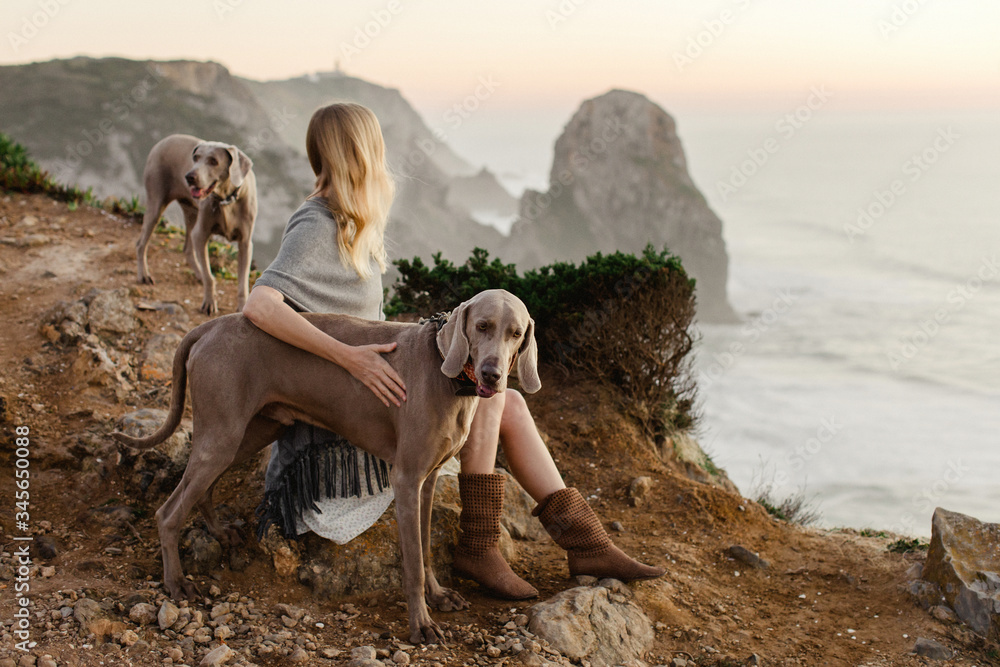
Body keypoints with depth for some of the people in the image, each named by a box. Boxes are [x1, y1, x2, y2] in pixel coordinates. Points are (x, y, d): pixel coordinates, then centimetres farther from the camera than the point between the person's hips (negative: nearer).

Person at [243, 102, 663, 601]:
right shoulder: (315, 229, -18)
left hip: (364, 382, 9)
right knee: (486, 392, -19)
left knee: (509, 404, -4)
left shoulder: (350, 224, 10)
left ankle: (584, 541, -4)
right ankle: (478, 547, -9)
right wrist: (351, 357, -40)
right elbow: (259, 306, -35)